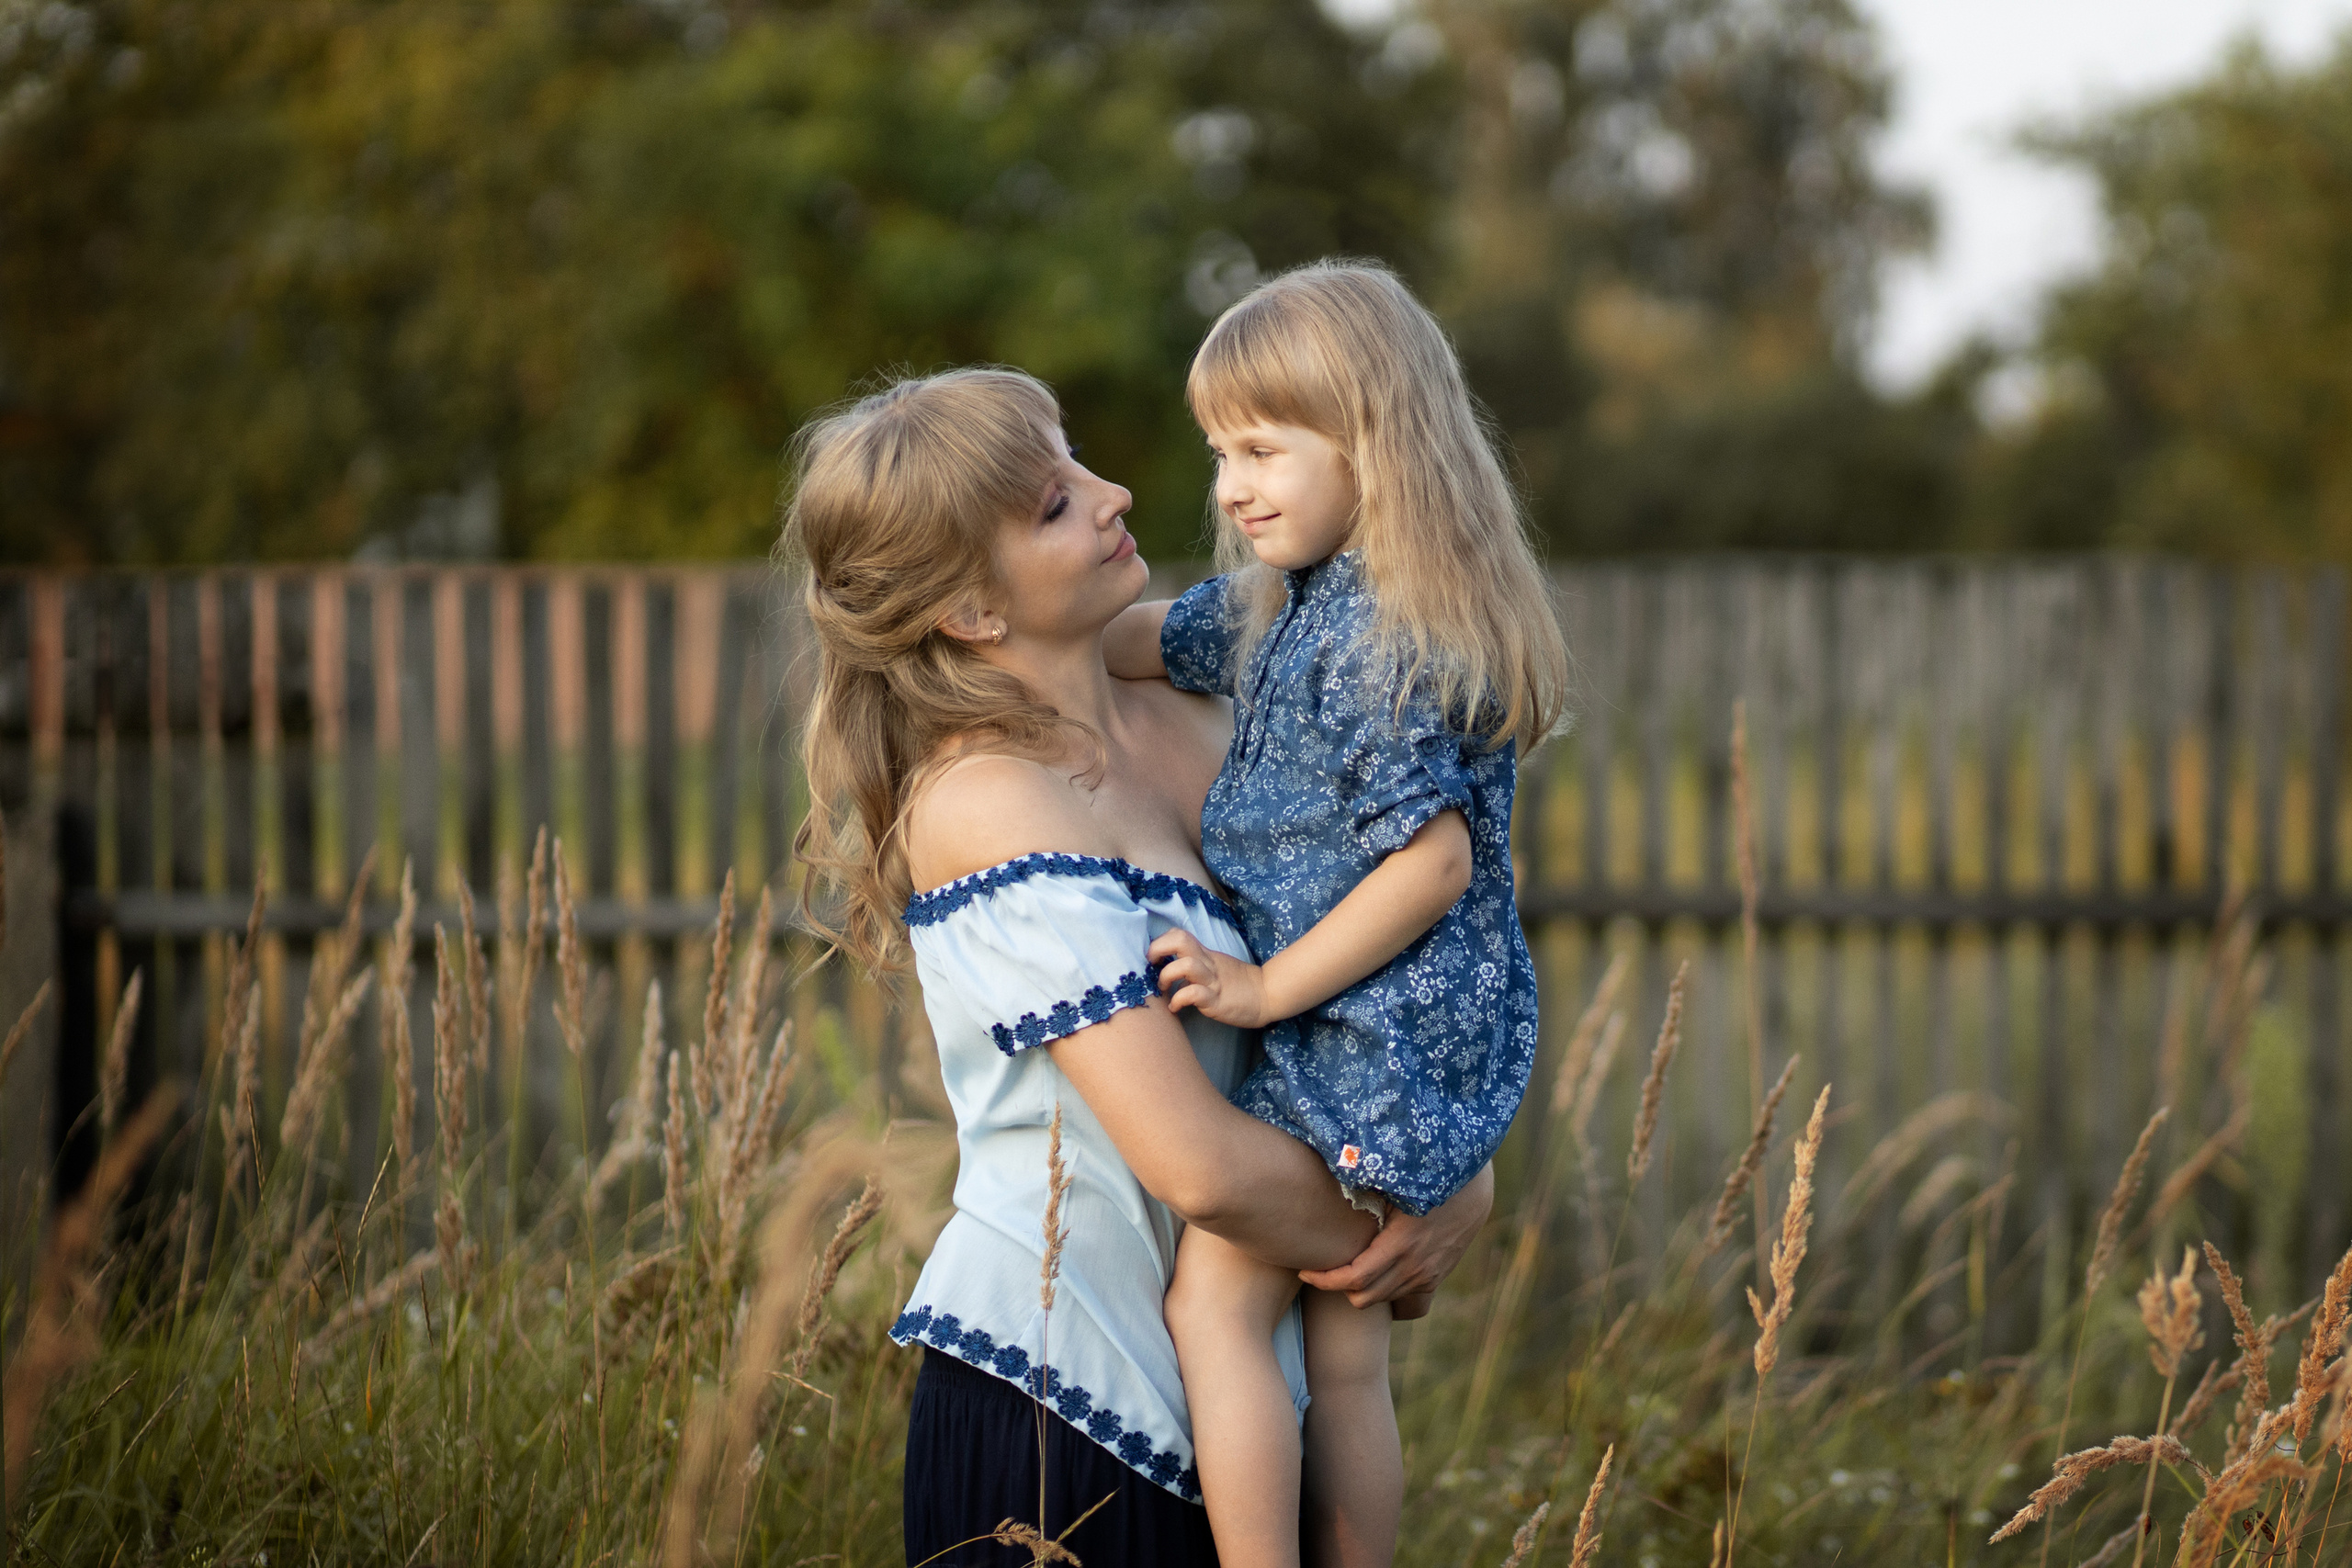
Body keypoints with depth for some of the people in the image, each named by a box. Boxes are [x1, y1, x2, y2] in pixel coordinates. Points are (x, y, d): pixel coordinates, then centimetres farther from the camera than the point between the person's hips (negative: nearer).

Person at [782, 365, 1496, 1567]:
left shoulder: (1180, 722, 3)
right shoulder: (989, 812, -20)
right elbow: (1203, 1166, -26)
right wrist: (1383, 1260, -8)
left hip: (1218, 1398, 8)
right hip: (1061, 1412, -8)